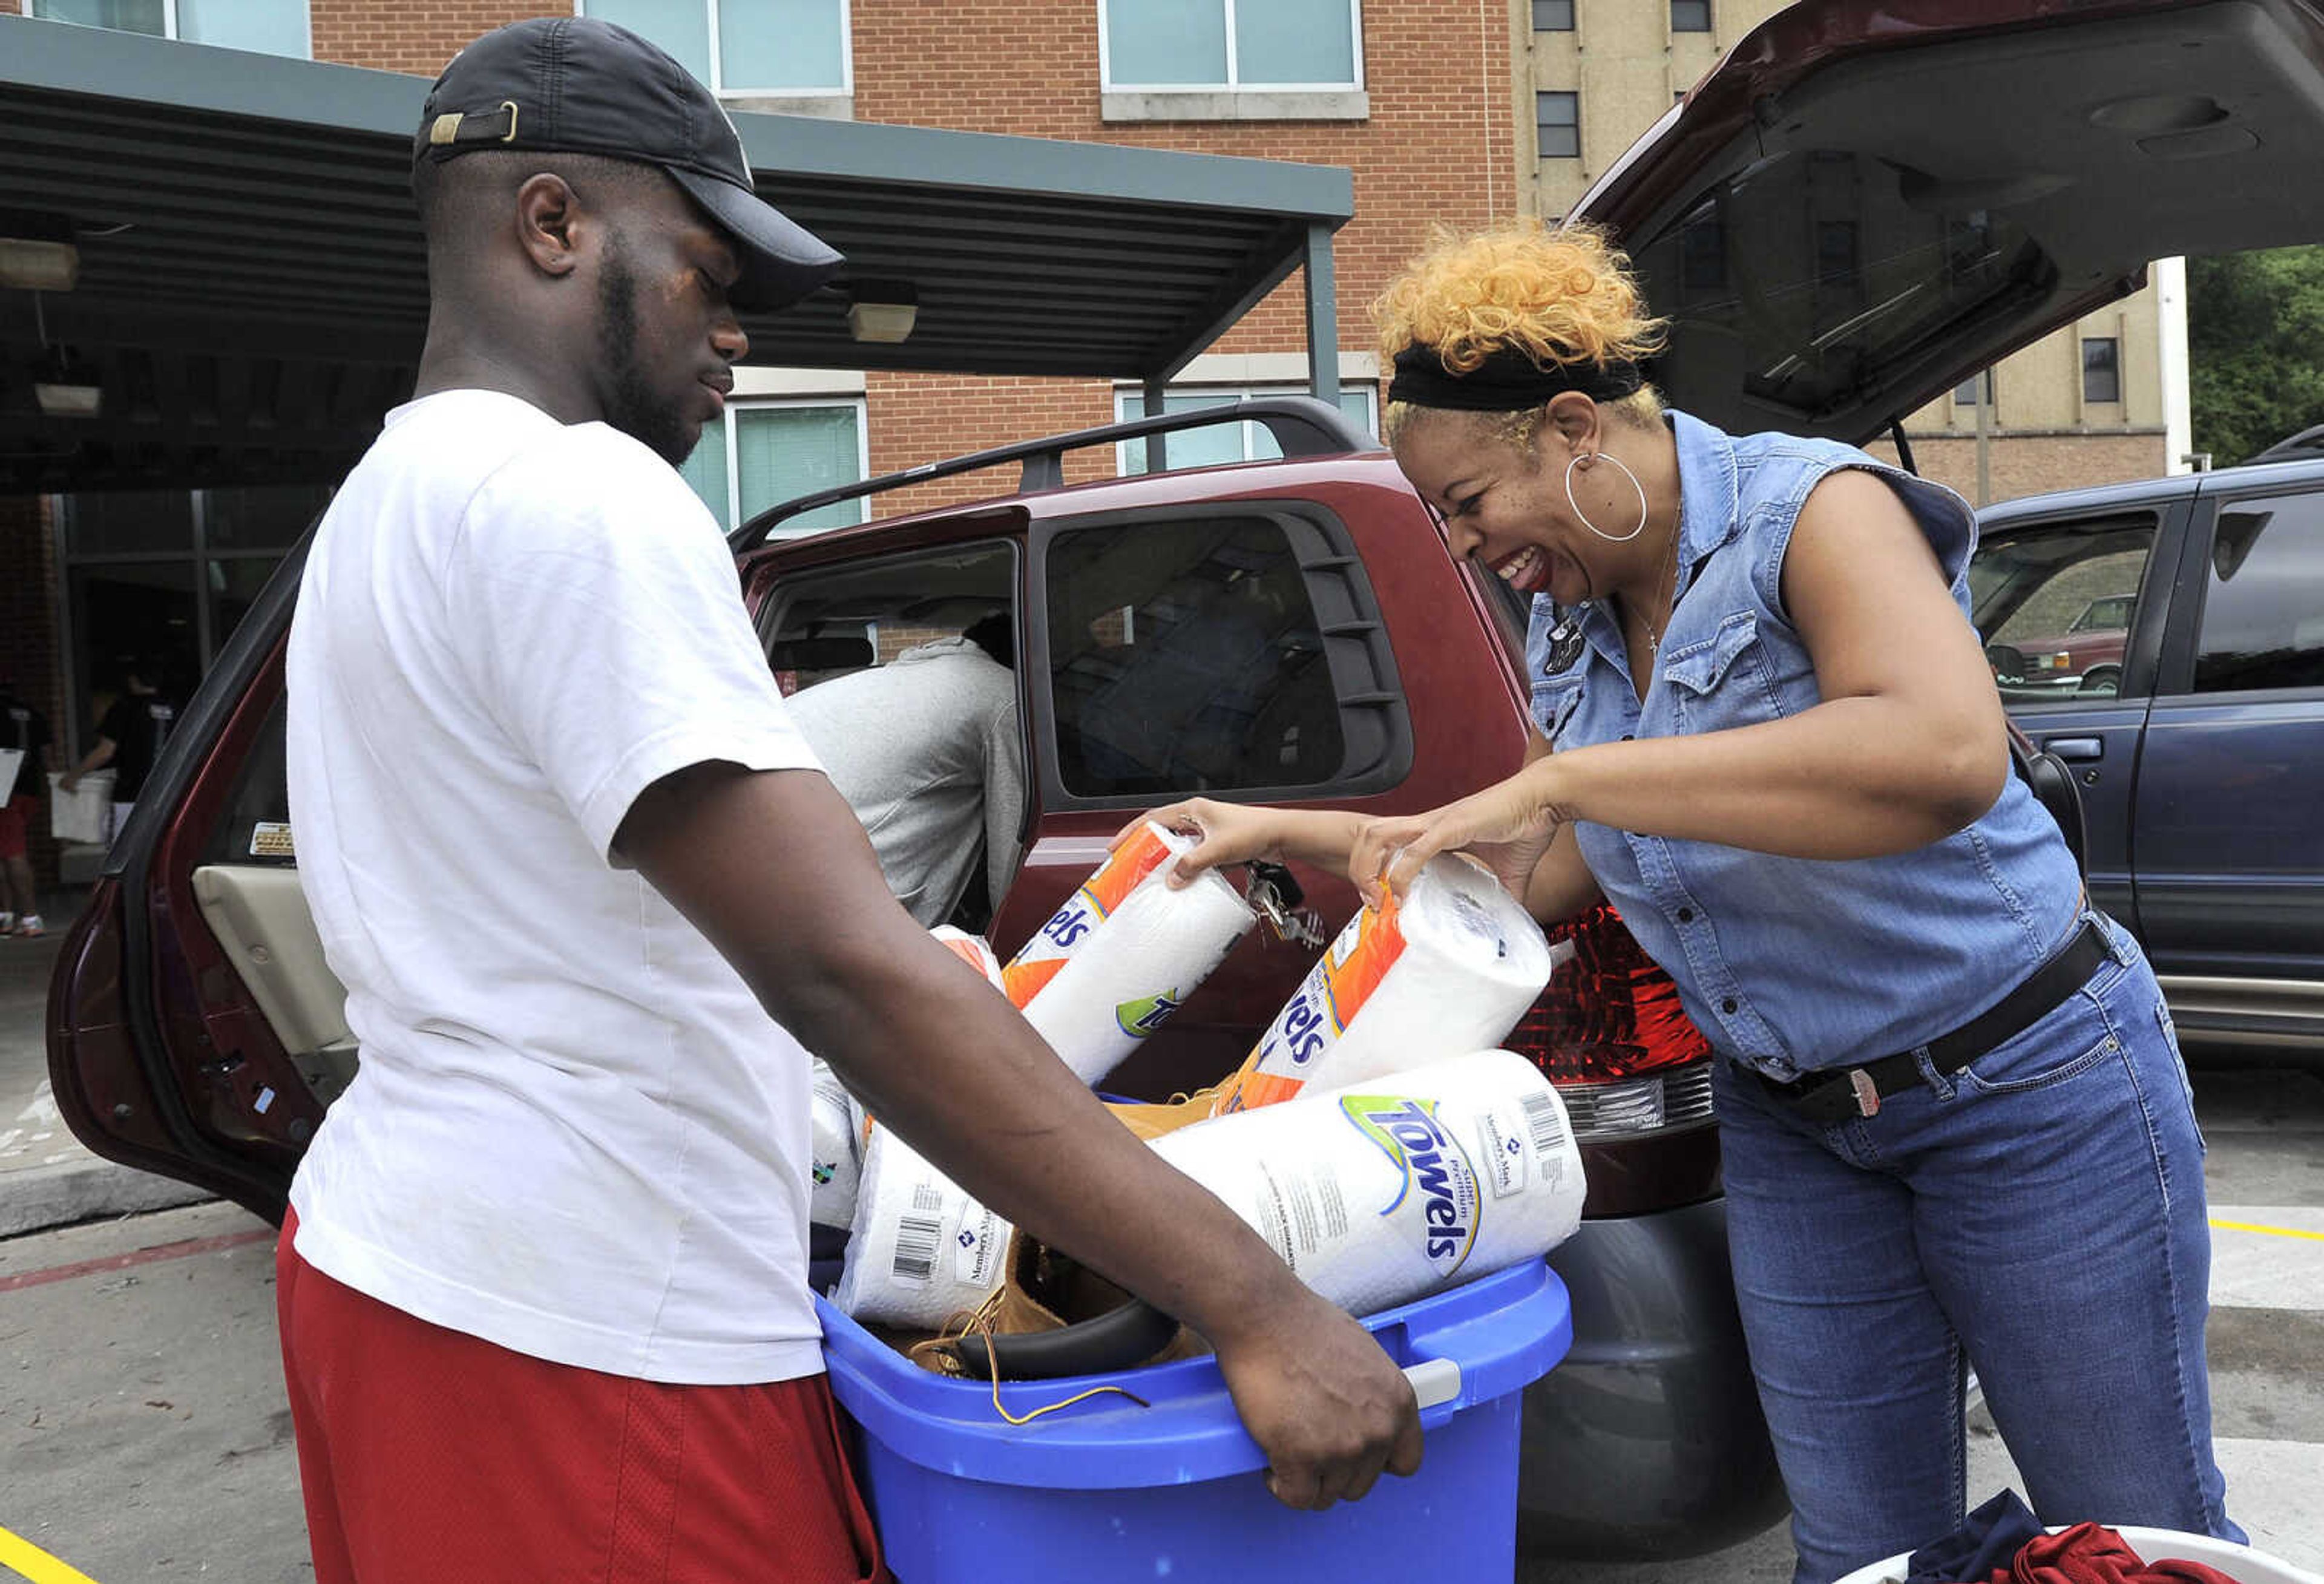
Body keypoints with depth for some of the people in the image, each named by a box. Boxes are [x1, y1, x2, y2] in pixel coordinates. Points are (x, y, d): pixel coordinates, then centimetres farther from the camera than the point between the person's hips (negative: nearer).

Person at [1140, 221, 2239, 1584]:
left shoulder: (1809, 508, -20)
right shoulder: (1572, 622, 3)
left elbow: (1946, 755, -39)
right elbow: (1558, 873, 9)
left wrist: (1566, 775, -40)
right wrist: (1288, 834, 1)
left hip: (2027, 1084, -6)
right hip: (1791, 1122, 7)